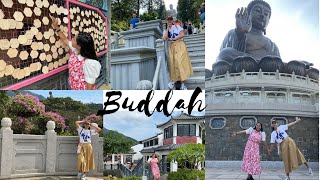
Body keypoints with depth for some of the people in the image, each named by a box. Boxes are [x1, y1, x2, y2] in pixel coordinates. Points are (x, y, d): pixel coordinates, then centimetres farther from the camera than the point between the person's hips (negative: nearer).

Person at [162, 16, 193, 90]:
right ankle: (173, 80, 7)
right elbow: (164, 38, -7)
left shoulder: (177, 26, 5)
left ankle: (182, 83, -11)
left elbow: (182, 35, -8)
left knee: (181, 63, -11)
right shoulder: (165, 30, 12)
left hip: (180, 45, -3)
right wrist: (167, 29, -4)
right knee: (174, 63, -6)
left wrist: (172, 39, -7)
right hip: (172, 47, 3)